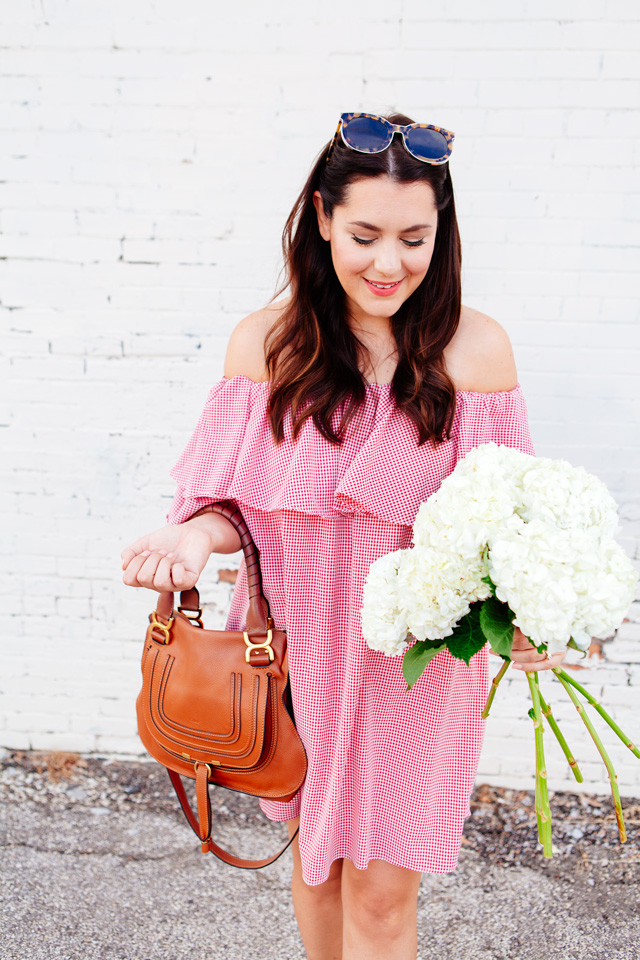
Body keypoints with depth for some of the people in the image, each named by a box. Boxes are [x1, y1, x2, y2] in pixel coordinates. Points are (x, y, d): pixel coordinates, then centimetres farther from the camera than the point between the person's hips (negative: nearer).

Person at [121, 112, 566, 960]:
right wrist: (197, 537, -22)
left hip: (414, 659, -1)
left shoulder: (476, 348, -9)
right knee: (315, 857, 23)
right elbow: (235, 502, 0)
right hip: (299, 646, 2)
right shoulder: (265, 341, -7)